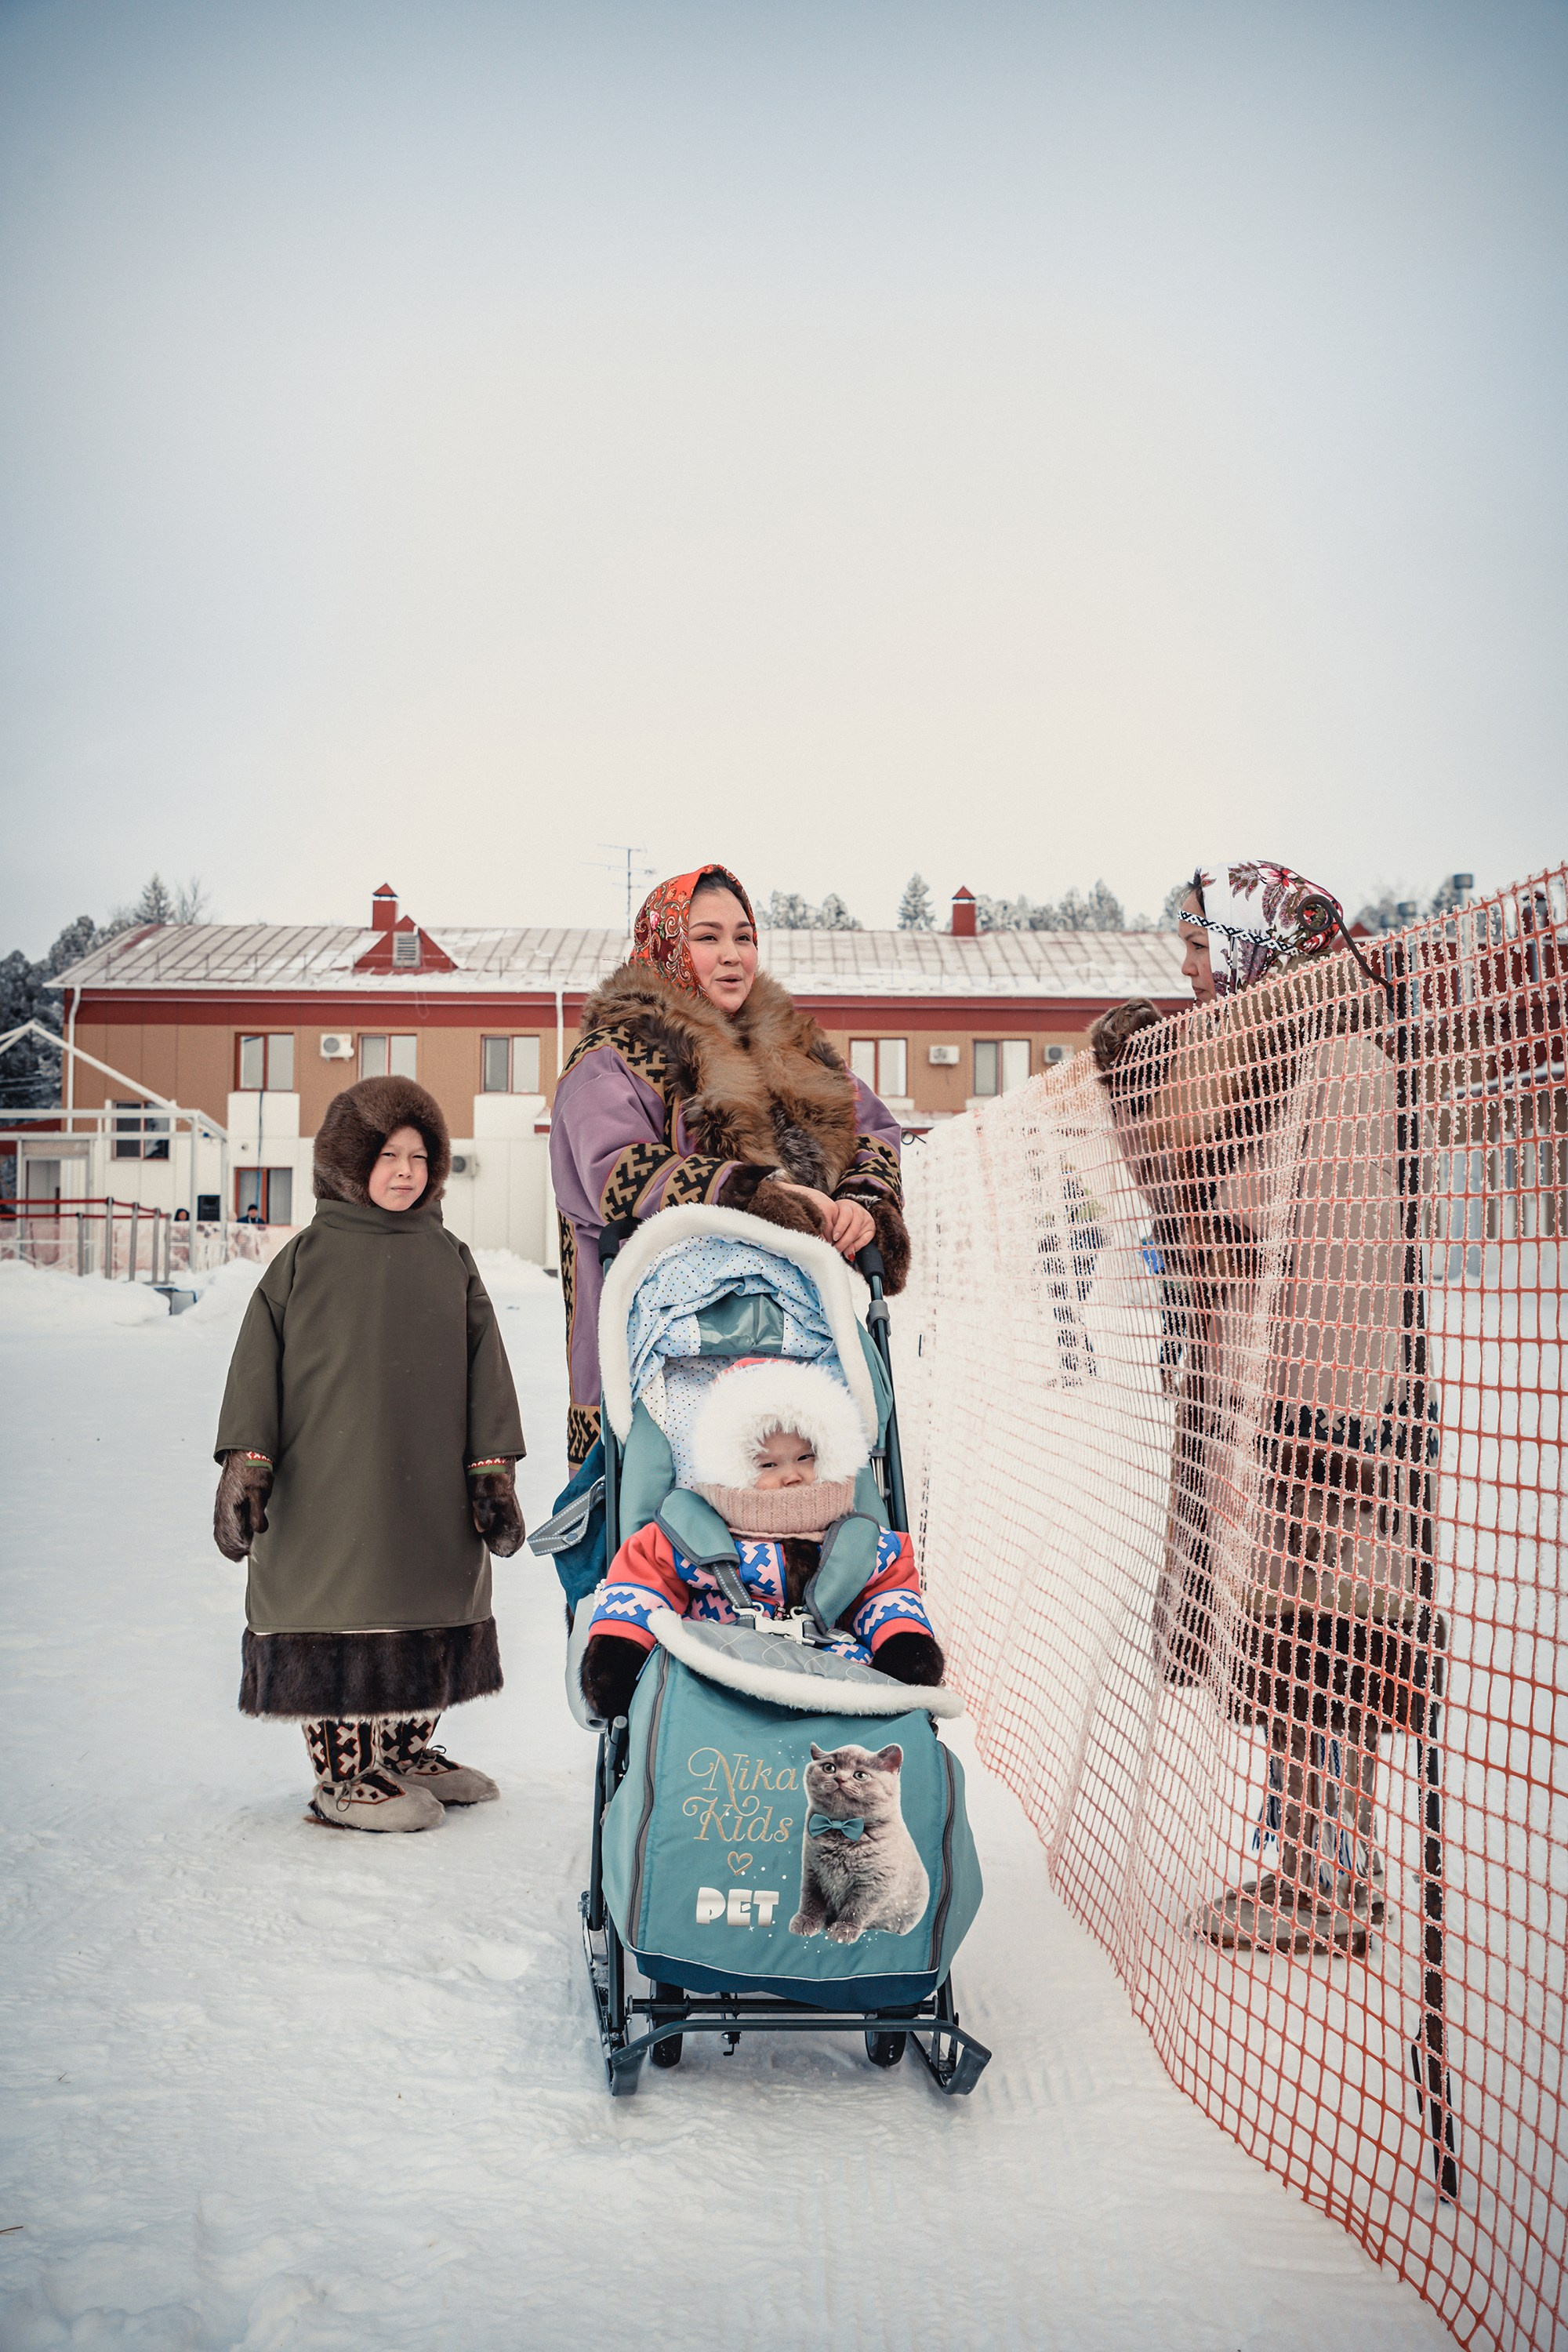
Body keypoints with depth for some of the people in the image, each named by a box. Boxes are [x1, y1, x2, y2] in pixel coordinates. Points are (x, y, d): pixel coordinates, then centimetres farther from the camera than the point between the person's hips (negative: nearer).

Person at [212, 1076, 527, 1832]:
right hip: (327, 1492, -3)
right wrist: (246, 1464, -8)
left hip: (429, 1495, 4)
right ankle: (341, 1774, 11)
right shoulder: (306, 1259, 2)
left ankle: (407, 1753, 28)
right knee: (338, 1614, -1)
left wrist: (493, 1469, 2)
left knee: (425, 1618, 11)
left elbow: (485, 1370, 8)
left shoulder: (450, 1261, 9)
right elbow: (257, 1363, 1)